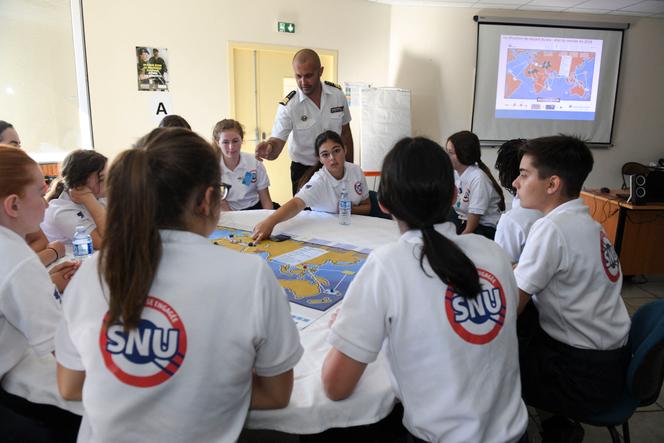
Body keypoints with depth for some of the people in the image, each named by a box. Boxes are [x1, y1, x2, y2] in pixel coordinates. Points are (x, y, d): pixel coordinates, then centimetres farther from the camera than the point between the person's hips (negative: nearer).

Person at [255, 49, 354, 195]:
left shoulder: (337, 94, -6)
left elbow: (345, 133, 5)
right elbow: (277, 142, -21)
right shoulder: (288, 106, -16)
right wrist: (268, 149, -44)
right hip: (303, 171, -3)